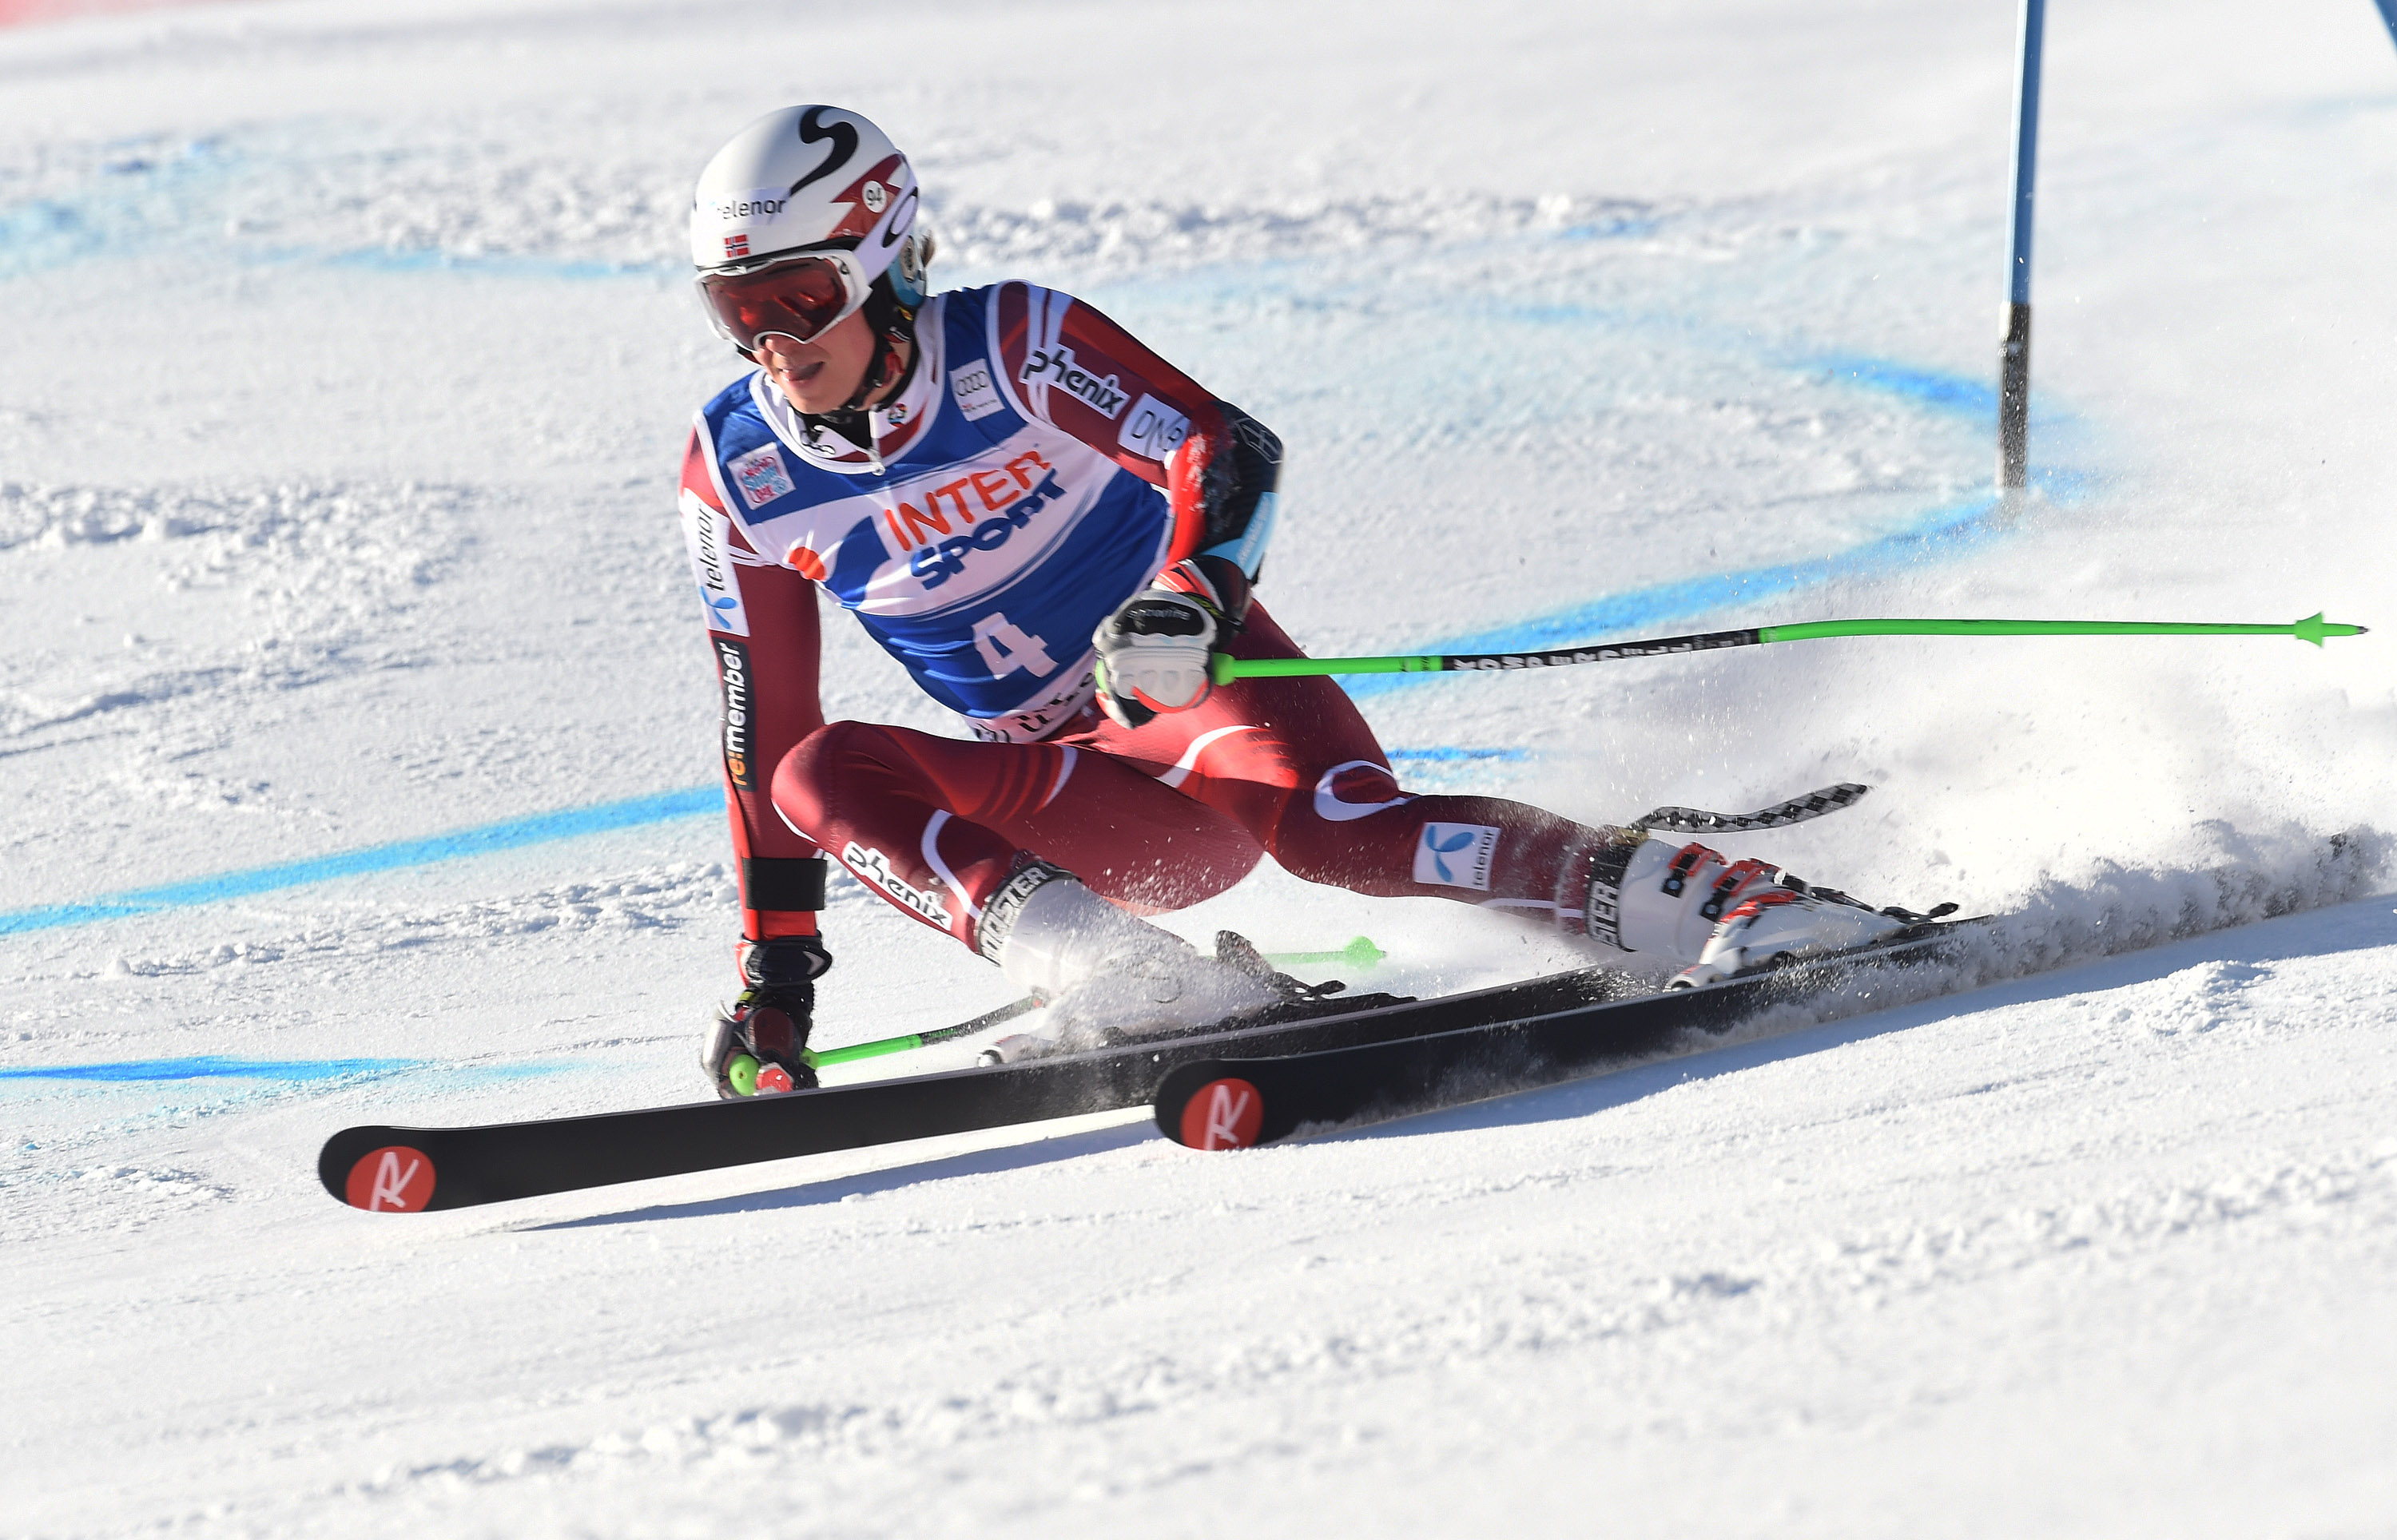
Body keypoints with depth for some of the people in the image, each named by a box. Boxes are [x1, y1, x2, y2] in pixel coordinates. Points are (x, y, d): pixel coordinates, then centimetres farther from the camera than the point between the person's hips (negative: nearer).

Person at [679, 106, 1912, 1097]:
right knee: (820, 775, -22)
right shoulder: (736, 476, -2)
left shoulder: (1010, 347, -13)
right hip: (1078, 792, 4)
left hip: (1205, 675, -4)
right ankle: (1119, 980, -37)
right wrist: (775, 964, 2)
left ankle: (1730, 905, -36)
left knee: (1333, 826, -36)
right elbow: (765, 730, 4)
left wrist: (1194, 599, -40)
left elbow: (1225, 449, -19)